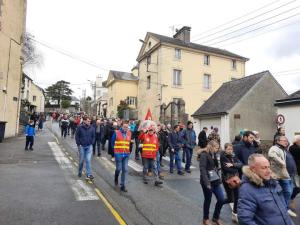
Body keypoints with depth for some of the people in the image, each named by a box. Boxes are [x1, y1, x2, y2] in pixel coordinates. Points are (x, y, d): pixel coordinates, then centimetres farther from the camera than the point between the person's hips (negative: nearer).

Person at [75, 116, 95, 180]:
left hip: (89, 146, 1)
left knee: (88, 160, -2)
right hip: (82, 146, -1)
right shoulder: (80, 128, -8)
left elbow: (93, 136, 8)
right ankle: (80, 172, 32)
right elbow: (77, 136, -3)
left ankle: (89, 174, 2)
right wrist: (78, 144, -6)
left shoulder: (92, 128, -2)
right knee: (81, 160, 11)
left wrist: (92, 143, 1)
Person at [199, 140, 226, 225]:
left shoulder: (213, 155, 10)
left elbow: (215, 168, 15)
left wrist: (218, 178, 7)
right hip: (208, 182, -7)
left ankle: (216, 217, 29)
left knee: (221, 199, 7)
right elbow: (202, 169, -22)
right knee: (208, 200, 7)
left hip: (215, 181, 8)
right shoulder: (204, 155, -15)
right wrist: (207, 182, -27)